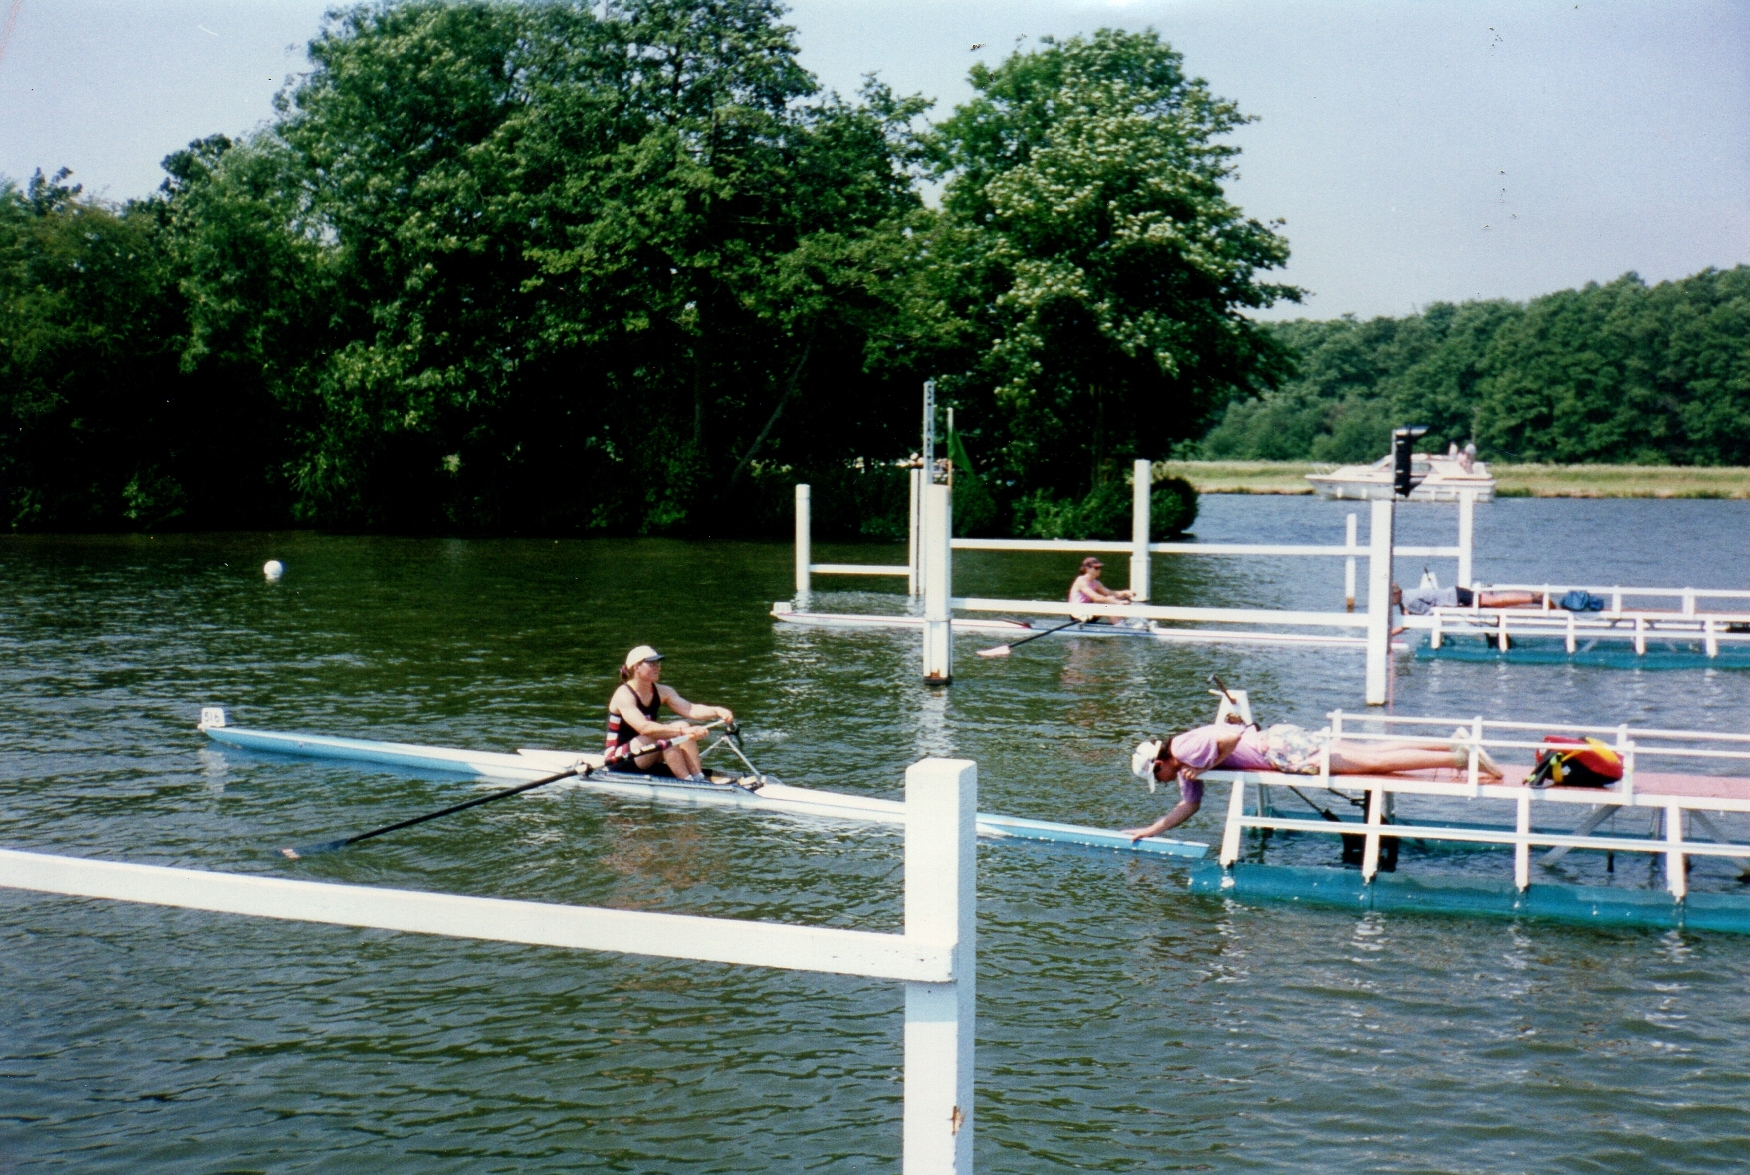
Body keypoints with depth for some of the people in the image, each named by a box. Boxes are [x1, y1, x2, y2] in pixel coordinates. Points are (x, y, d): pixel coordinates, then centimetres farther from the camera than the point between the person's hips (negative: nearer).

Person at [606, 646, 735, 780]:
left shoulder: (662, 692, 4)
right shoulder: (624, 695, -19)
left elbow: (690, 709, -12)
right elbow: (644, 727, -34)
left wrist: (716, 711, -30)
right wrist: (681, 730, -41)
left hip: (646, 759, 7)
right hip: (619, 760, -7)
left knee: (685, 727, -13)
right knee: (664, 736, -29)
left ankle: (698, 779, -23)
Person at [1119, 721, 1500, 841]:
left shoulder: (1184, 748, -14)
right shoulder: (1185, 768, 16)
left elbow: (1231, 737, -26)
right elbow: (1188, 805, 23)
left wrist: (1204, 768, -18)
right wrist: (1149, 831, 22)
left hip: (1283, 748, -8)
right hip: (1281, 739, 8)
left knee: (1375, 761, -11)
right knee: (1373, 755, 8)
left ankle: (1462, 757, -15)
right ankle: (1455, 745, 9)